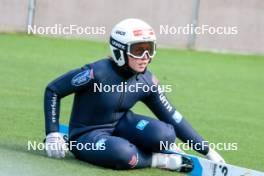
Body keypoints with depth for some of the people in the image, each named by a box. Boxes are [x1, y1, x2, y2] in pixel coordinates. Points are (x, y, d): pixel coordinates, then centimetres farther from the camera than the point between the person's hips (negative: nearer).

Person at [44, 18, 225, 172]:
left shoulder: (147, 81, -7)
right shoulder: (97, 73, -24)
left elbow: (172, 117, -2)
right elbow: (53, 90, -15)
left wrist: (208, 151, -3)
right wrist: (53, 134, -22)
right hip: (87, 135, -5)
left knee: (165, 134, -24)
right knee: (121, 152, -39)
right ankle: (157, 160, -7)